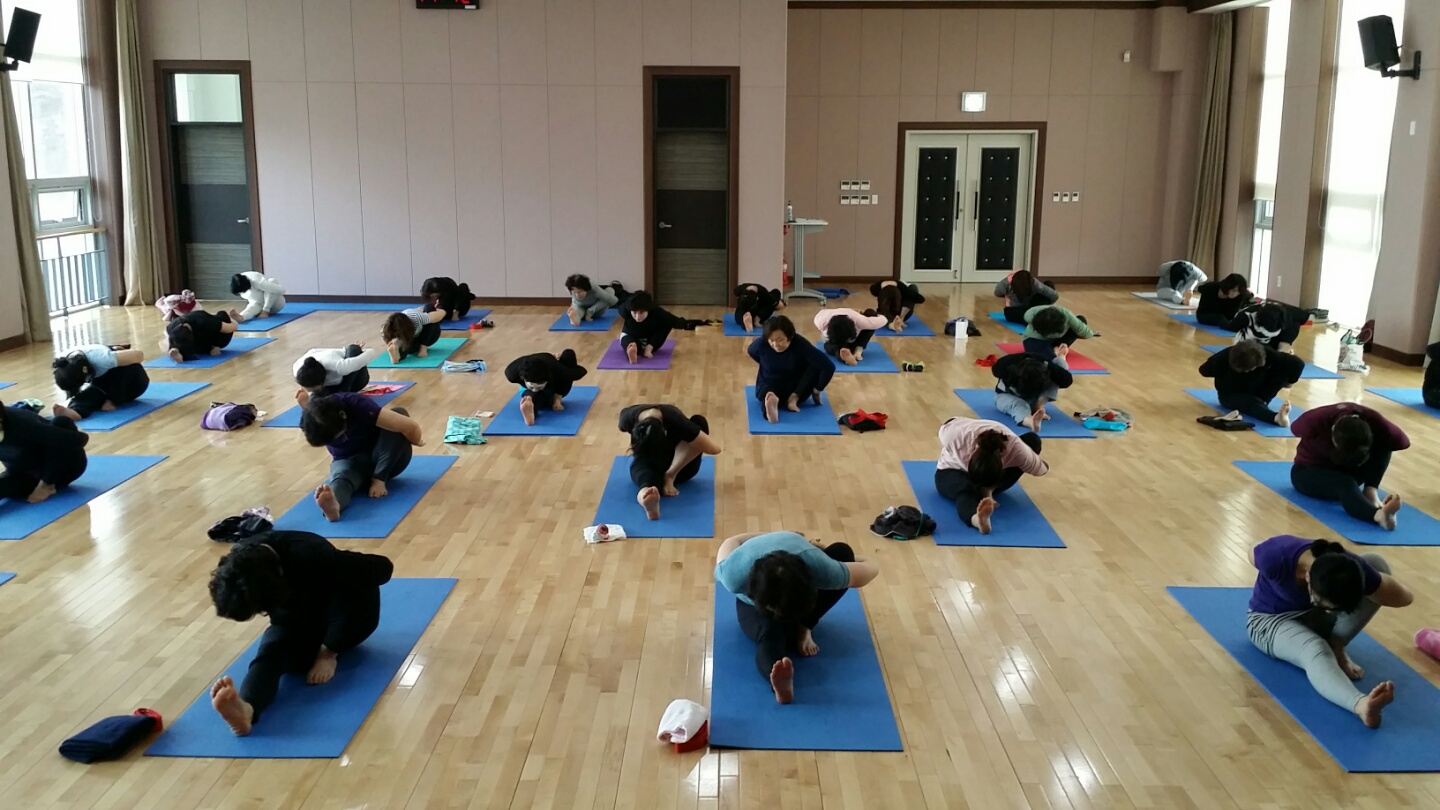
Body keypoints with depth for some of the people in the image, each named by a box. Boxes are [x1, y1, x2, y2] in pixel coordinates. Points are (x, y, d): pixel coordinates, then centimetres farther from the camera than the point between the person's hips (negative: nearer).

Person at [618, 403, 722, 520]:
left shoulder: (675, 421, -38)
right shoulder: (628, 418, -29)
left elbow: (714, 449, -32)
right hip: (648, 462, 0)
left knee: (699, 422, -30)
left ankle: (670, 475, -30)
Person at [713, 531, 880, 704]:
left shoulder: (818, 568, -44)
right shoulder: (736, 575, -43)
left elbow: (872, 568, -26)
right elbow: (730, 542, -18)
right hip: (755, 606, -2)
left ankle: (803, 628, -17)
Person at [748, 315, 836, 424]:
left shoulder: (800, 345, -27)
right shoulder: (761, 344, -20)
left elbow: (829, 366, -29)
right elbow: (751, 351, 7)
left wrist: (817, 390, -20)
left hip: (797, 388, 1)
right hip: (769, 385, -1)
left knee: (817, 365, -26)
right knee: (768, 393, -39)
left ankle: (794, 397, -32)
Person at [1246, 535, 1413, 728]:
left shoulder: (1350, 569, -30)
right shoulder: (1276, 557, -38)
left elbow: (1405, 597, -17)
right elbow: (1252, 555, -13)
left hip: (1314, 617, 4)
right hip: (1270, 620, -4)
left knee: (1377, 562, -18)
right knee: (1316, 651, -39)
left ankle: (1336, 648, -16)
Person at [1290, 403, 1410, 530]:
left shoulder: (1371, 420, -25)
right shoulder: (1317, 421, -32)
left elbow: (1403, 441, -16)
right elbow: (1295, 428, -12)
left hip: (1346, 469, 4)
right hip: (1308, 471, -4)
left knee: (1383, 444, -23)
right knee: (1346, 484, -39)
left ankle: (1370, 492, -32)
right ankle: (1379, 515, -66)